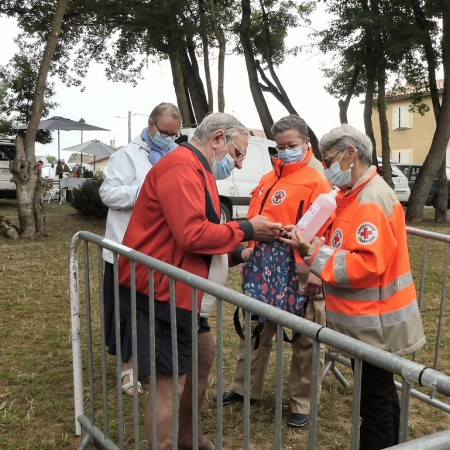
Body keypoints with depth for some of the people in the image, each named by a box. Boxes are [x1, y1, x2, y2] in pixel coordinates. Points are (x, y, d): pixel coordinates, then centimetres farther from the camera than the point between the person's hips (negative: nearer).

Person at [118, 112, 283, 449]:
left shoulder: (196, 169, 17)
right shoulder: (182, 168, -18)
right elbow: (192, 234, -27)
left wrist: (239, 253, 6)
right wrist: (246, 229, -16)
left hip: (179, 289, 11)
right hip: (160, 291, -11)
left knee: (201, 362, 21)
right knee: (169, 383, -3)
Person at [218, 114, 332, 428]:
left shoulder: (317, 181, -12)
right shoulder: (269, 179, 12)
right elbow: (254, 219, 17)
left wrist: (316, 272, -23)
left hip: (299, 273, -7)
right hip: (265, 270, 7)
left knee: (304, 339, 8)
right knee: (257, 328, 19)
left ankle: (302, 403, 25)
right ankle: (246, 387, 37)